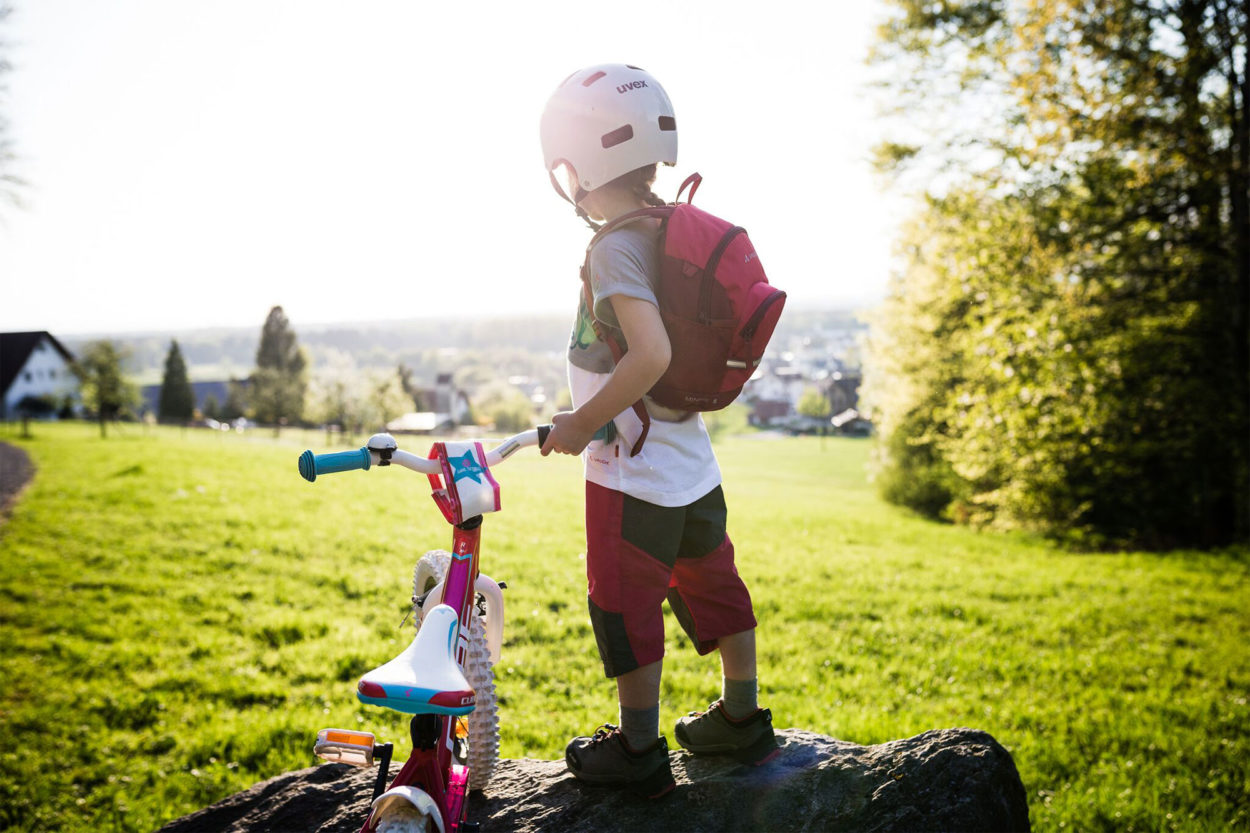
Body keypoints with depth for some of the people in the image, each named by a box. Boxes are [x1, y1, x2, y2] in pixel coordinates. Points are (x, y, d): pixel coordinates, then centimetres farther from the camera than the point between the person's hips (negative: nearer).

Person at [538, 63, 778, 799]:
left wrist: (581, 423, -22)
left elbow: (651, 354, -32)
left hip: (631, 469, -9)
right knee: (712, 586, 19)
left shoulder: (616, 247, -19)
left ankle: (639, 751, 18)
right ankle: (743, 719, 34)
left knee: (626, 606, 5)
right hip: (693, 460, 9)